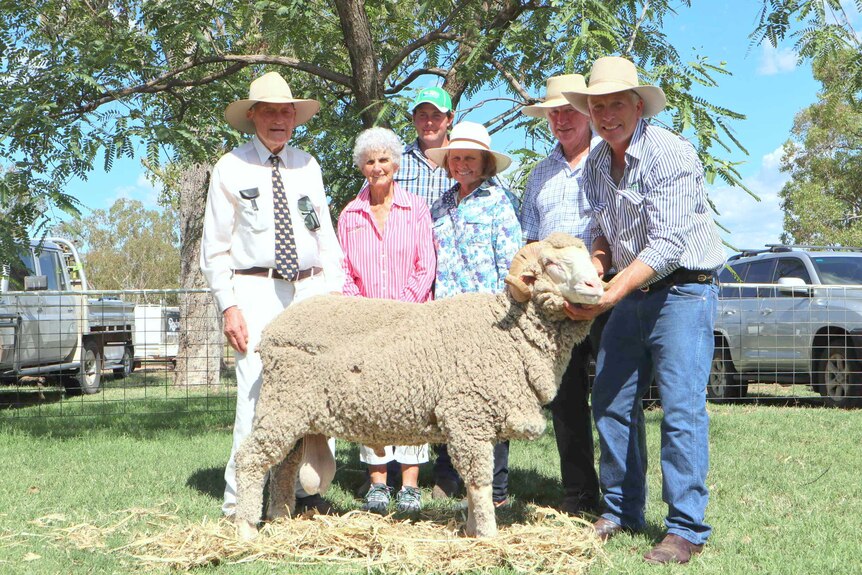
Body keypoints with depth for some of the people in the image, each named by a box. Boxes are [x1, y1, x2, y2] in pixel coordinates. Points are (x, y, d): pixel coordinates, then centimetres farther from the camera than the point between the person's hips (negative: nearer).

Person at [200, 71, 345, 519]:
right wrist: (228, 306, -9)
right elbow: (214, 247, 1)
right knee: (257, 393, -11)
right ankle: (240, 501, -1)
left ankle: (304, 490, 14)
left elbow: (326, 235, 16)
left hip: (310, 288, 4)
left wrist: (333, 290, 4)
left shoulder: (307, 167, 15)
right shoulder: (231, 169, 2)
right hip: (256, 289, -4)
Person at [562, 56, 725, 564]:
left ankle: (687, 529, -6)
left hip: (684, 291, -8)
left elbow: (667, 248, -23)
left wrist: (607, 297, -27)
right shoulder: (596, 164, 7)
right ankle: (622, 512, 19)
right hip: (632, 294, 8)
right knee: (612, 402, 7)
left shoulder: (671, 155, -17)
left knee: (682, 407, -11)